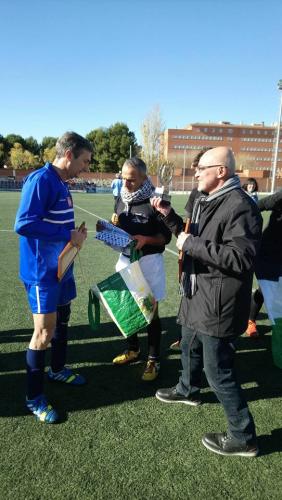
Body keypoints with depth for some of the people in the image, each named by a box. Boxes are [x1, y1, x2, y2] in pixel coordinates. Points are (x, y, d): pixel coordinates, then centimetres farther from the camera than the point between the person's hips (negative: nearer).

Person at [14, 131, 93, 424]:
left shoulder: (61, 183, 9)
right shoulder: (40, 180, -19)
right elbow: (23, 224, -26)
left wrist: (75, 233, 1)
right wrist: (69, 235, -23)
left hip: (61, 267, 10)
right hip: (42, 271, -9)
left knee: (62, 319, 21)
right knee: (45, 331, -2)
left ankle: (57, 370, 42)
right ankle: (34, 397, 15)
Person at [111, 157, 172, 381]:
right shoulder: (122, 197, 5)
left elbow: (166, 236, -11)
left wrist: (146, 239, -28)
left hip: (149, 261, -6)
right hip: (125, 258, 6)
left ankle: (153, 359, 18)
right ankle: (133, 349, 37)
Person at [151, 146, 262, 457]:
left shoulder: (240, 207, -21)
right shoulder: (205, 202, 11)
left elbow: (241, 258, -30)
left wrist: (193, 244, -25)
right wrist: (169, 216, 8)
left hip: (218, 305, -10)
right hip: (197, 296, 10)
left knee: (218, 371, -1)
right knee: (190, 349, 29)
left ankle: (243, 438, 18)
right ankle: (187, 390, 56)